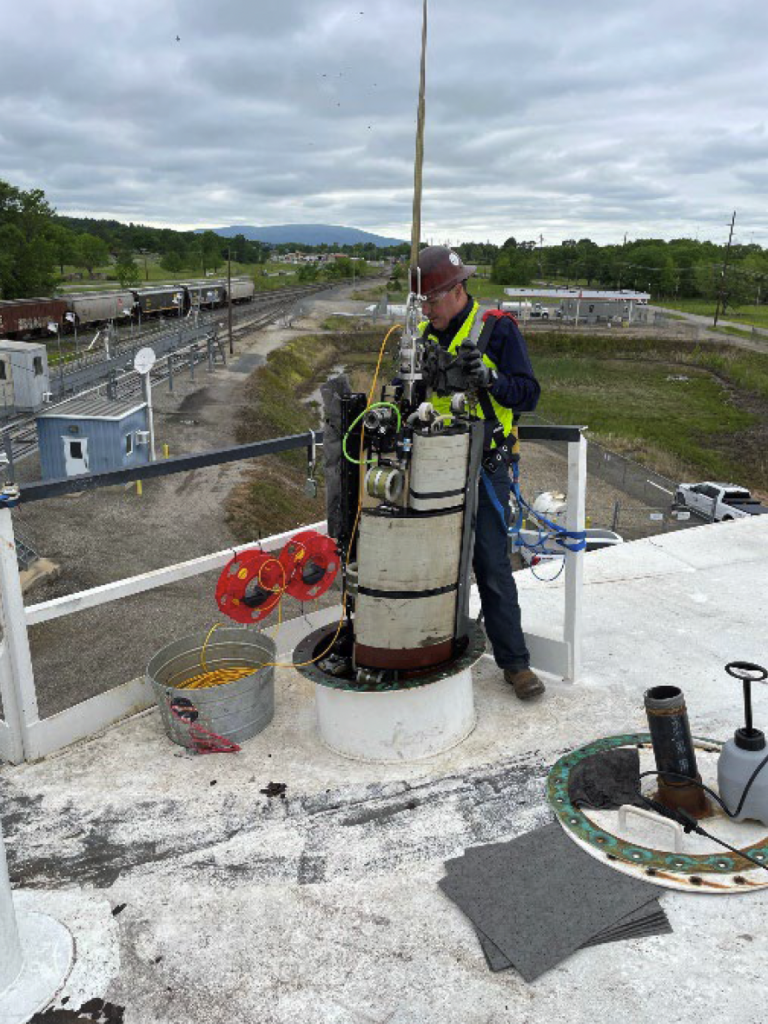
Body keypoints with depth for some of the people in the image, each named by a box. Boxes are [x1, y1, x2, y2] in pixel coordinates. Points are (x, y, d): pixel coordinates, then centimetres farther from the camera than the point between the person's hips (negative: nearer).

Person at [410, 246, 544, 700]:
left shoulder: (497, 329, -8)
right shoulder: (423, 333, 9)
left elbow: (529, 394, -11)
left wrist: (490, 379, -29)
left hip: (484, 467, -5)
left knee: (492, 567, -5)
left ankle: (514, 660, 7)